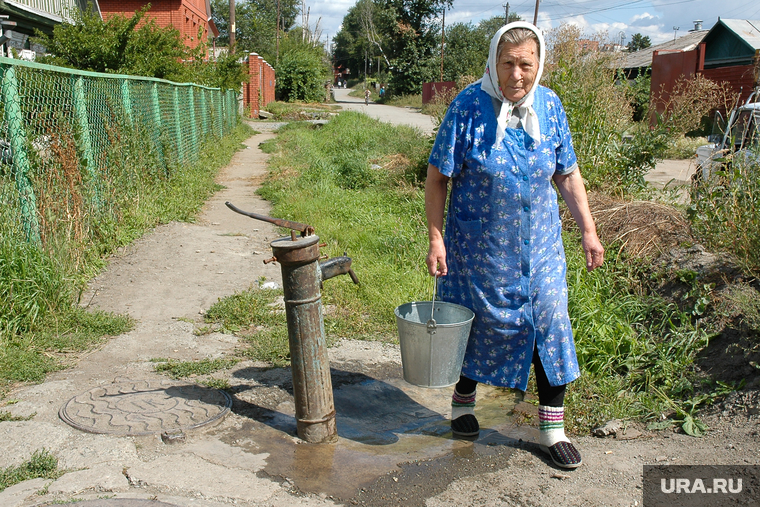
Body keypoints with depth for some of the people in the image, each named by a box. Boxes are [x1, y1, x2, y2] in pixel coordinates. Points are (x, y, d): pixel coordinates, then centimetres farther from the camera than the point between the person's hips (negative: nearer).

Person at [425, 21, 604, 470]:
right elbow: (438, 177, -10)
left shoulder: (550, 105, -1)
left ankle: (552, 428, 17)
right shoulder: (468, 106, -13)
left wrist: (588, 229, 5)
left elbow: (567, 173, 8)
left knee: (550, 324, 2)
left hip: (538, 244, 3)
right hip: (478, 244, -3)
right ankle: (464, 399, 38)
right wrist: (436, 239, -14)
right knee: (474, 324, 12)